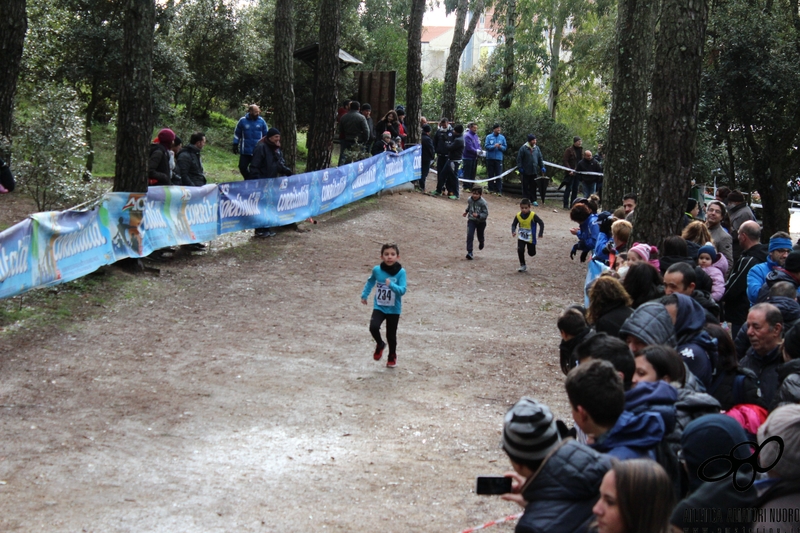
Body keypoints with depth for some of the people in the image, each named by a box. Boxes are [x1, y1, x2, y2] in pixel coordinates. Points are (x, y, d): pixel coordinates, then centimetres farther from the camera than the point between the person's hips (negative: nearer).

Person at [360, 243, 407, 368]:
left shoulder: (401, 272, -15)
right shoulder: (377, 270, -7)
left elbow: (402, 290, -23)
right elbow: (370, 282, 14)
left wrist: (391, 285, -38)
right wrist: (364, 295, 12)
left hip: (394, 310, -1)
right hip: (379, 307, 1)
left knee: (391, 335, 9)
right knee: (373, 327, -21)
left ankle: (392, 357, 37)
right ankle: (380, 345, 12)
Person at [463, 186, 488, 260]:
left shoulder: (483, 202, -24)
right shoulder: (470, 199, -9)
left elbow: (486, 214, -22)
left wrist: (478, 215, -35)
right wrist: (466, 211, 15)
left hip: (481, 222, -2)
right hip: (471, 220, 2)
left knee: (480, 236, 19)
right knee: (470, 235, -16)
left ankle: (481, 243, 56)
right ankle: (469, 252, -14)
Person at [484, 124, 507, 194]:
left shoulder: (502, 137, 6)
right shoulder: (489, 137, 1)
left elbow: (505, 147, 8)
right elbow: (486, 146, -5)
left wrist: (501, 147, -13)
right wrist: (494, 146, -18)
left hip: (499, 158, 0)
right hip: (490, 158, 0)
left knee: (499, 175, -7)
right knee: (490, 174, 6)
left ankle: (499, 190, -8)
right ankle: (491, 189, 16)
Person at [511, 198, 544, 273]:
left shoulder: (533, 216, -20)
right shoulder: (518, 216, -10)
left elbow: (541, 223, -15)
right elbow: (514, 224, 2)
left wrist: (540, 234, -24)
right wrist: (513, 231, -18)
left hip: (531, 238, -2)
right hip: (521, 238, 2)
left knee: (531, 253, 11)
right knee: (520, 250, -17)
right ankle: (523, 265, 1)